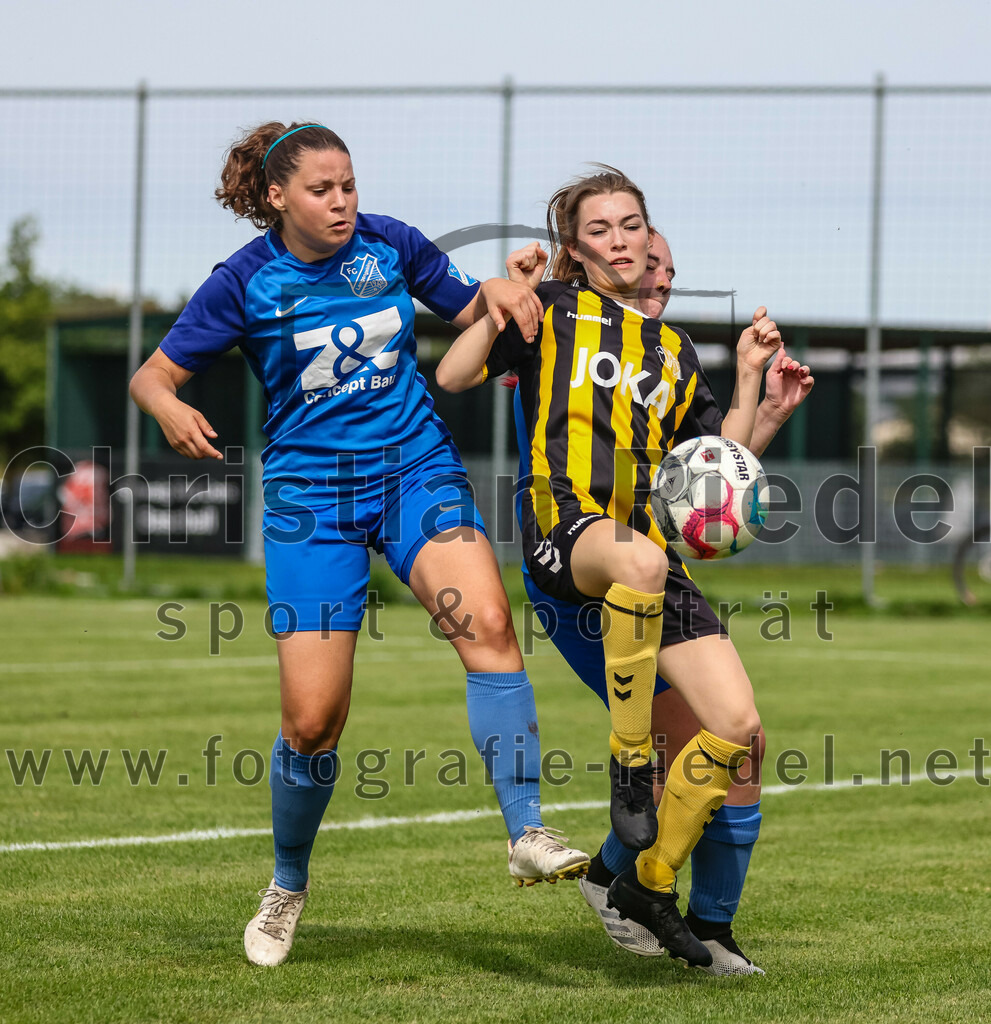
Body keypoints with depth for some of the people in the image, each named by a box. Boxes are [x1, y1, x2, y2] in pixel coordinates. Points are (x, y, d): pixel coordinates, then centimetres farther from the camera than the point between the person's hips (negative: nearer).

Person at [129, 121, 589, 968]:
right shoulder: (244, 283, -5)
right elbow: (153, 375, -1)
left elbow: (467, 312, 17)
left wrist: (496, 290, -5)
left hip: (416, 468, 2)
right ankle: (288, 883, 21)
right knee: (313, 718, -6)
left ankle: (528, 835, -29)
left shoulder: (390, 245, 2)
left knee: (487, 622, -28)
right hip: (310, 493, -2)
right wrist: (170, 410, -23)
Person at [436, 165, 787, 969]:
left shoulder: (675, 352, 25)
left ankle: (651, 884, 11)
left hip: (650, 548, 5)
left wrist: (750, 376, 16)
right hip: (567, 526, -5)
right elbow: (452, 376, 2)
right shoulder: (554, 313, 12)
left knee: (738, 728, -8)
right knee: (639, 560, -44)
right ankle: (631, 761, -29)